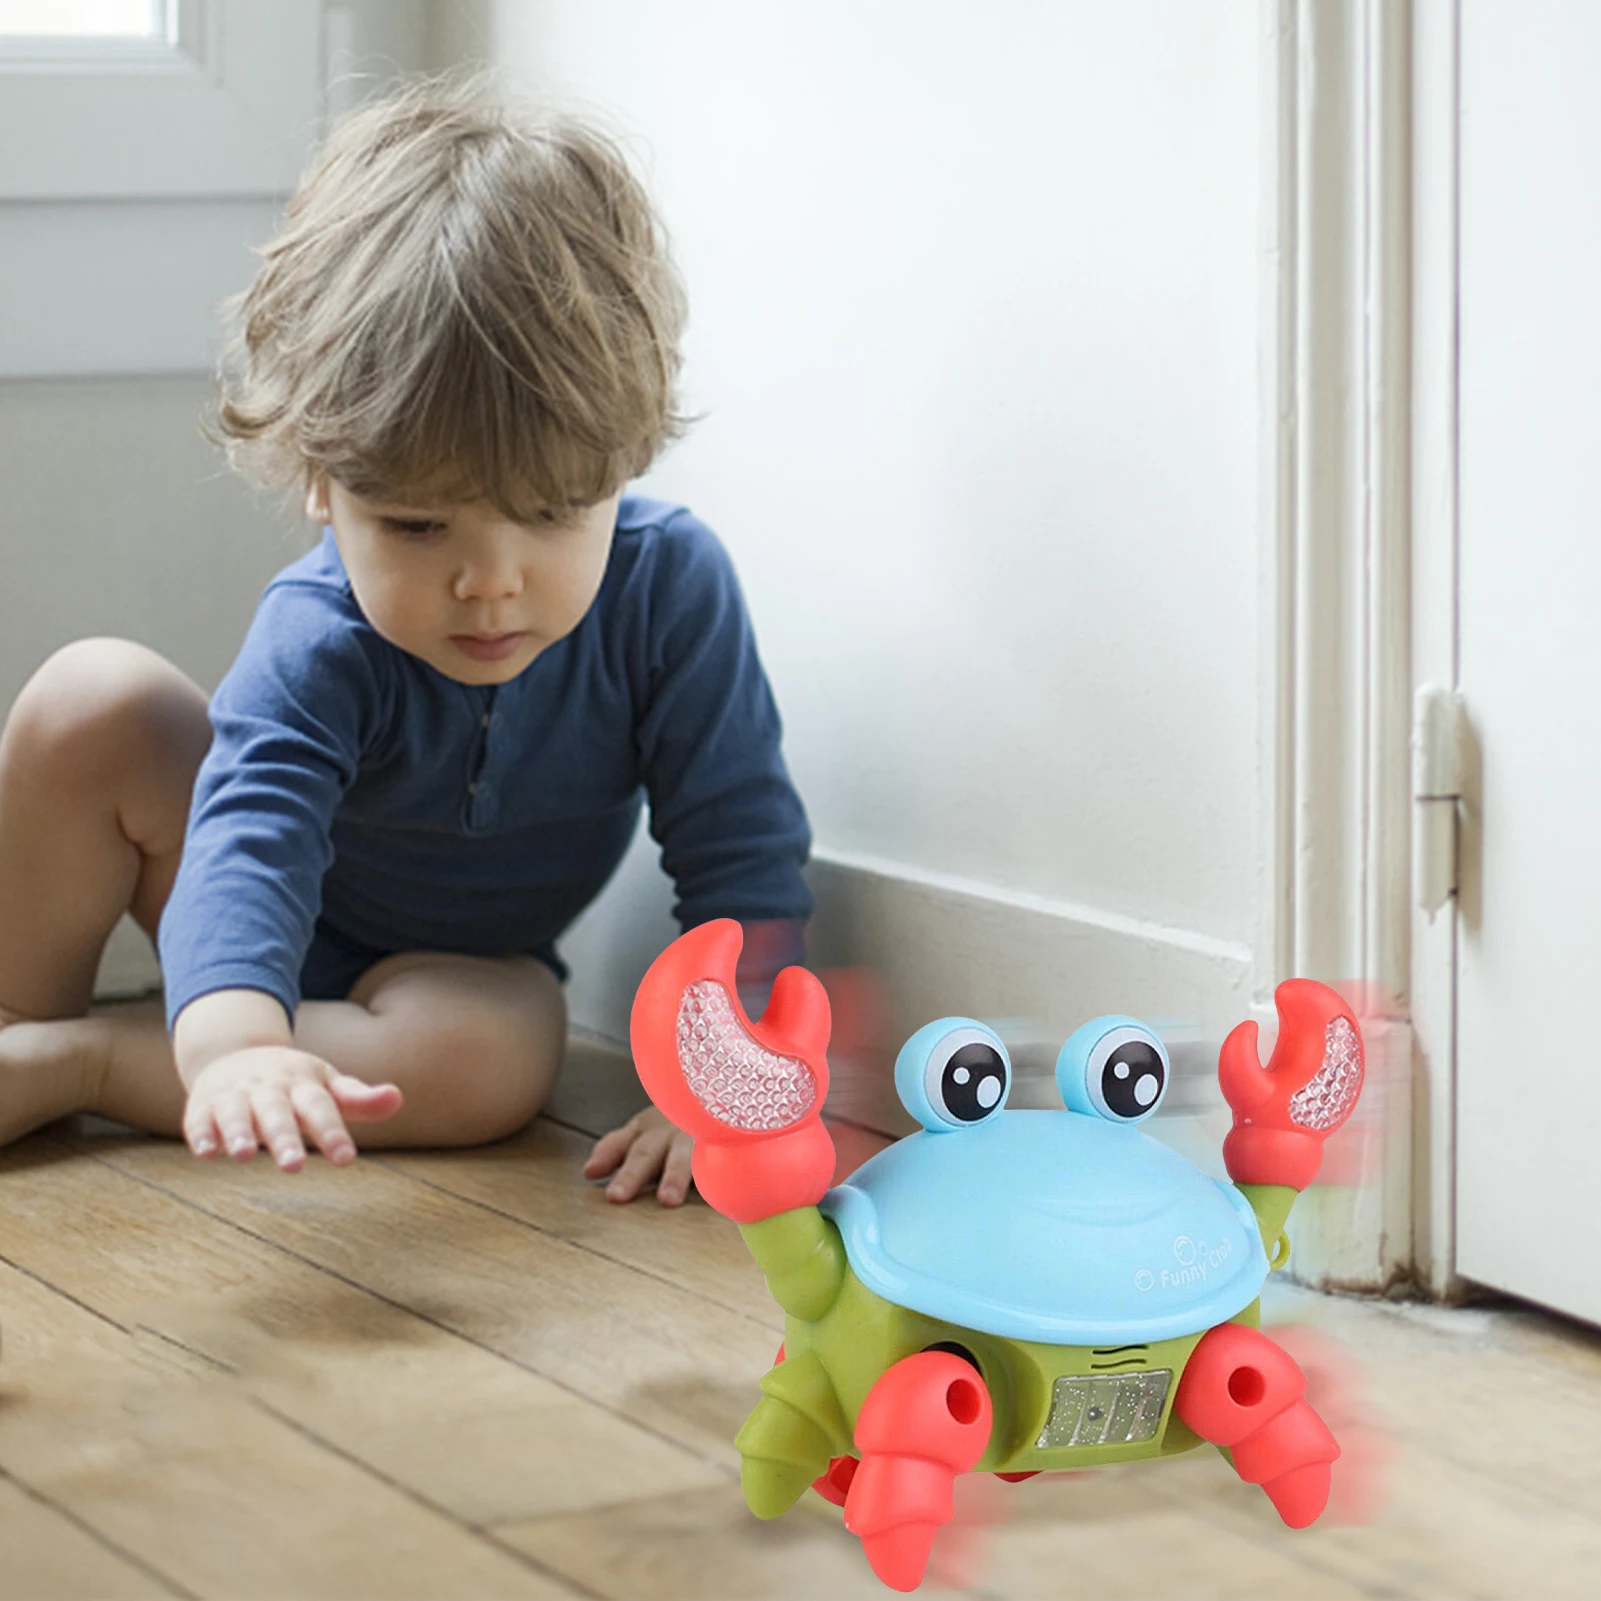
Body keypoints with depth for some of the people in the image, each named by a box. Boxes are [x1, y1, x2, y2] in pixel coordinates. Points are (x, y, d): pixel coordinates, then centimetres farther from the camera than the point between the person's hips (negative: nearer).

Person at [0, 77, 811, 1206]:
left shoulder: (671, 587, -27)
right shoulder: (317, 642, -31)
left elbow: (742, 854, -21)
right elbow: (252, 836, -47)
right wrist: (235, 1042, -68)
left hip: (444, 972, 1)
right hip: (261, 957, -1)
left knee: (502, 1054, -37)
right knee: (95, 702, -27)